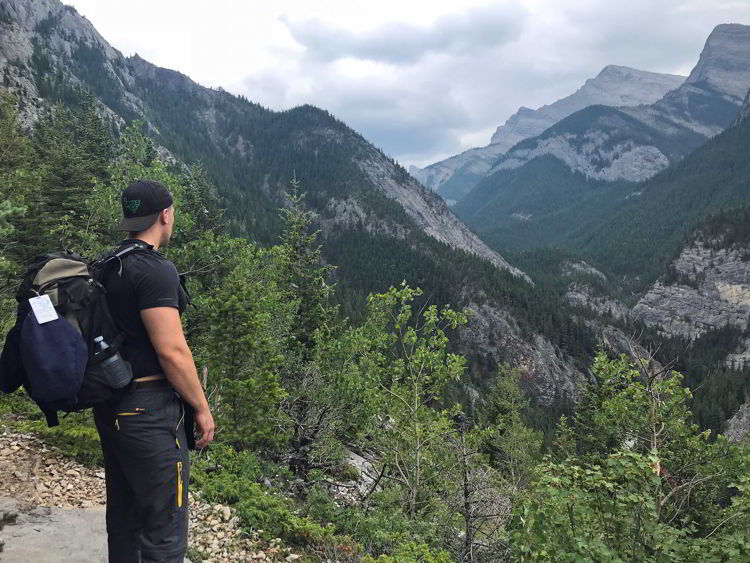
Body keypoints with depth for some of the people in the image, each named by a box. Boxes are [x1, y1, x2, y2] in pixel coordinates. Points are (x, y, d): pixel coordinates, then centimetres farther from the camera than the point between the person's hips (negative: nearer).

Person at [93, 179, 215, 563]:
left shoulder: (105, 268, 9)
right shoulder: (154, 270, -19)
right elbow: (172, 351, -22)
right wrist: (201, 408, -11)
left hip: (110, 408, 9)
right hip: (148, 410, -9)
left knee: (123, 514, 21)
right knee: (164, 529, 2)